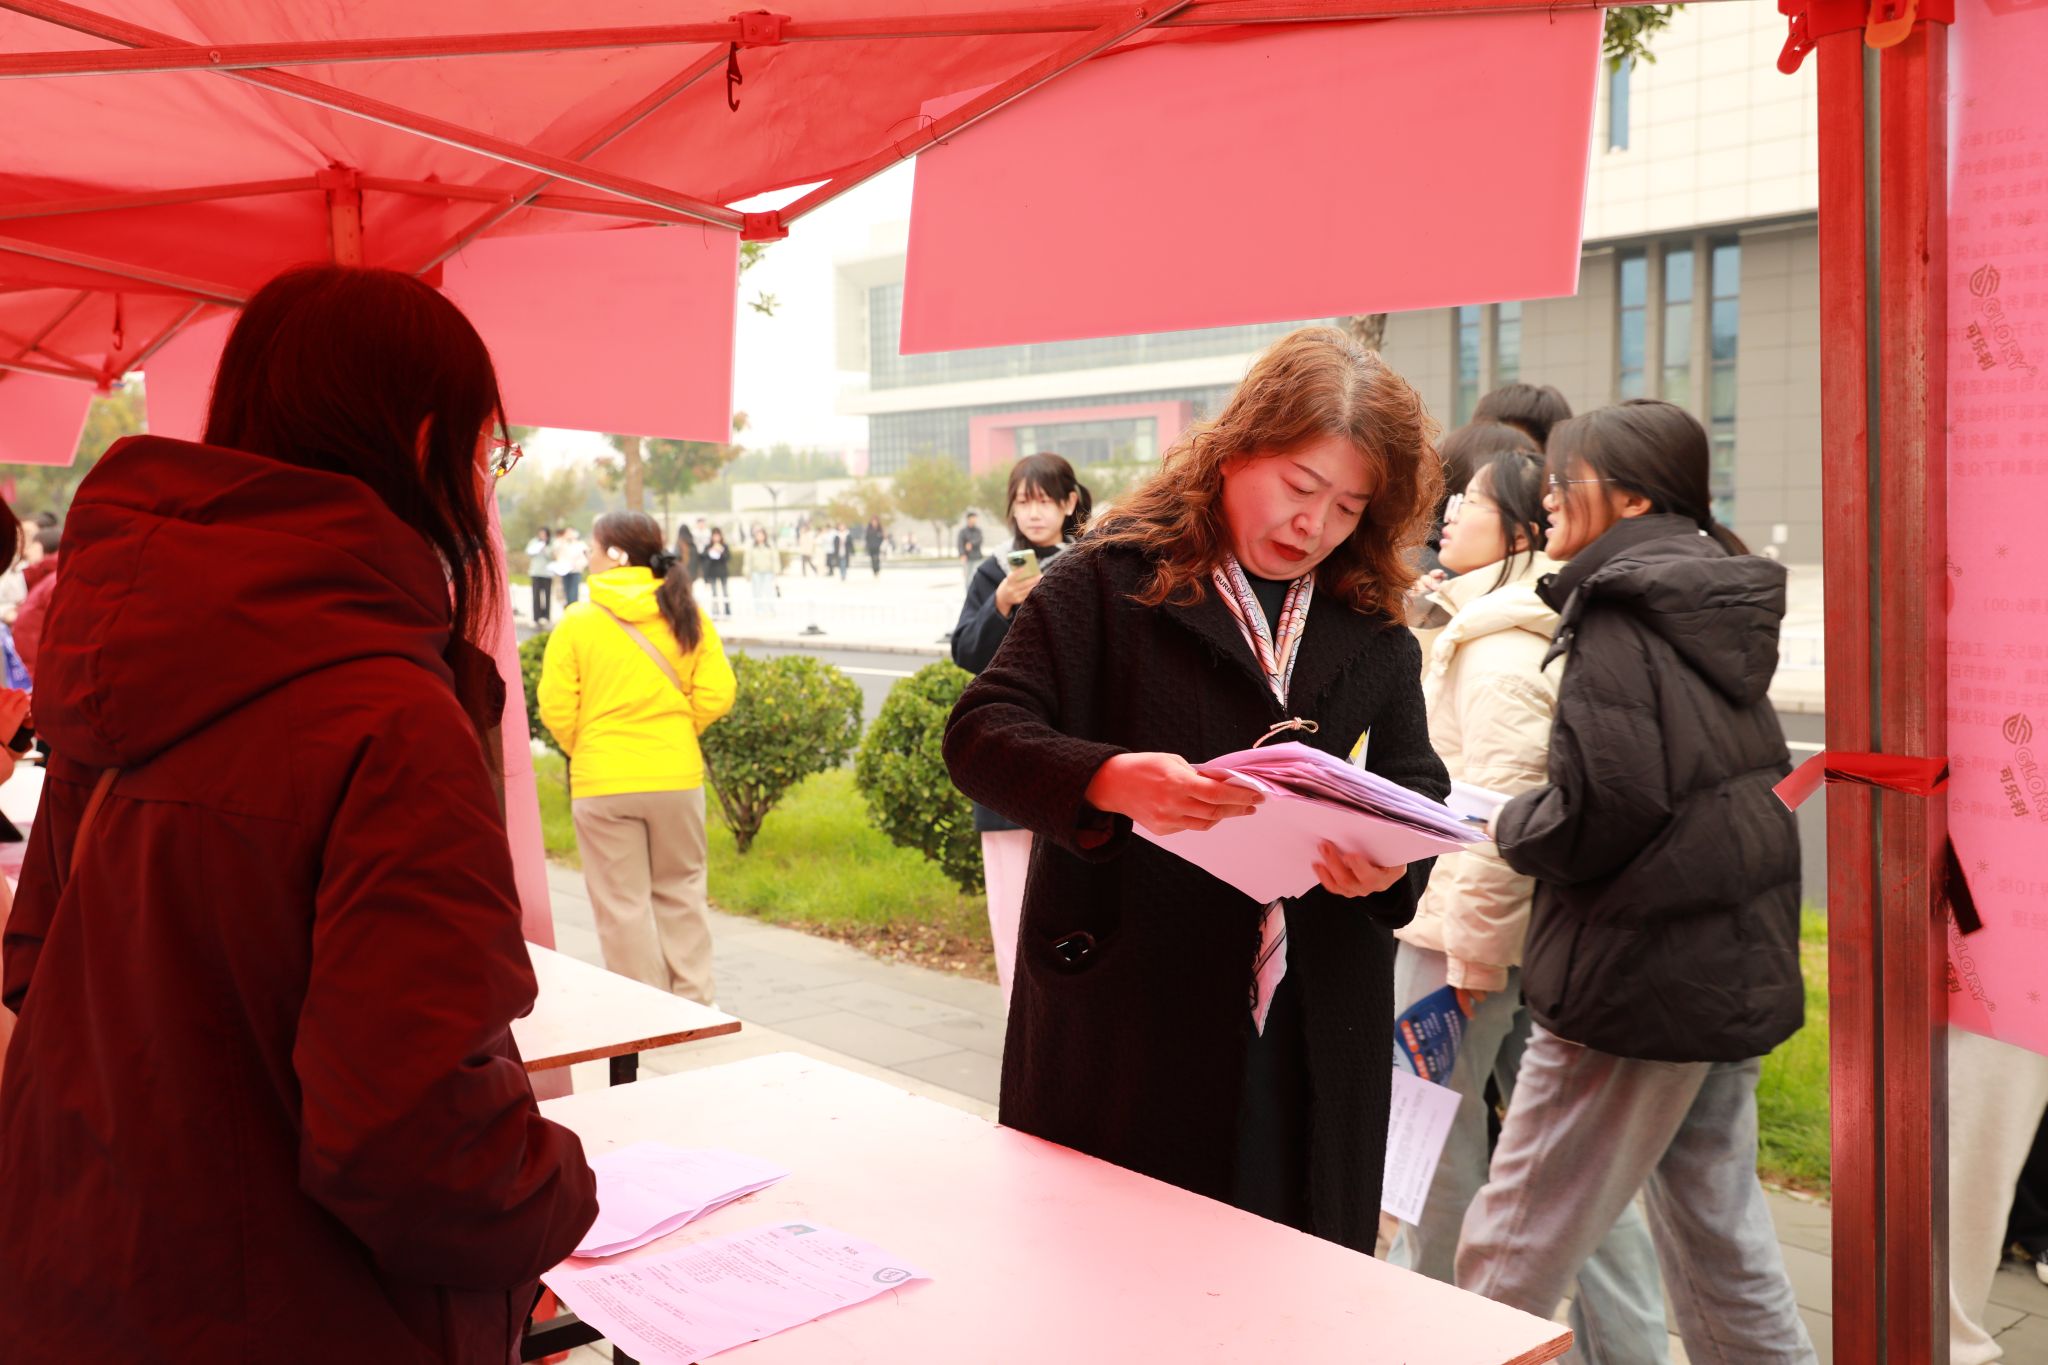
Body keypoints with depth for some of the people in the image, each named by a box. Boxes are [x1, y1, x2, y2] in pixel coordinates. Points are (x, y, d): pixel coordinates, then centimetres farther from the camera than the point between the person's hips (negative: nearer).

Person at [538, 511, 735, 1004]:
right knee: (680, 892, 17)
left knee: (623, 903, 8)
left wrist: (584, 752, 9)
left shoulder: (577, 621, -7)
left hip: (603, 782, -3)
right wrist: (675, 735, 11)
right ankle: (694, 1003, 21)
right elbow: (715, 695, -3)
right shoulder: (688, 616, 0)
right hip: (677, 776, 3)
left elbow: (557, 709, -8)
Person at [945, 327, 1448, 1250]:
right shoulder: (1110, 580, -3)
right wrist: (1111, 781, -29)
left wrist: (1395, 862, -12)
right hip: (1125, 1020, -4)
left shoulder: (1374, 627, 12)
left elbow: (1417, 784, 13)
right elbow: (979, 733, -9)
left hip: (1315, 1035, 4)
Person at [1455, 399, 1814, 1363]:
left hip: (1637, 986, -9)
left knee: (1513, 1248, 0)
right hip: (1737, 977, 9)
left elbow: (1595, 816, -24)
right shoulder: (1725, 615, 11)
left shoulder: (1618, 623, -15)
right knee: (1721, 1237, 19)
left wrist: (1507, 825, -4)